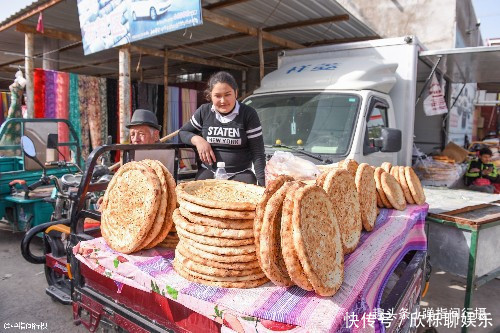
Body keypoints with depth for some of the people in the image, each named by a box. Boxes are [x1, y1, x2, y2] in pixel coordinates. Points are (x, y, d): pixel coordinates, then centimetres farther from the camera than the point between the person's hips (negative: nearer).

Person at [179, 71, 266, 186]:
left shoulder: (248, 114, -5)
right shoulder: (204, 112, 3)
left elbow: (257, 153, -5)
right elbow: (183, 132, 16)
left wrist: (262, 184, -13)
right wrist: (197, 139, -6)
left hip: (241, 174, -1)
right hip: (209, 172, 2)